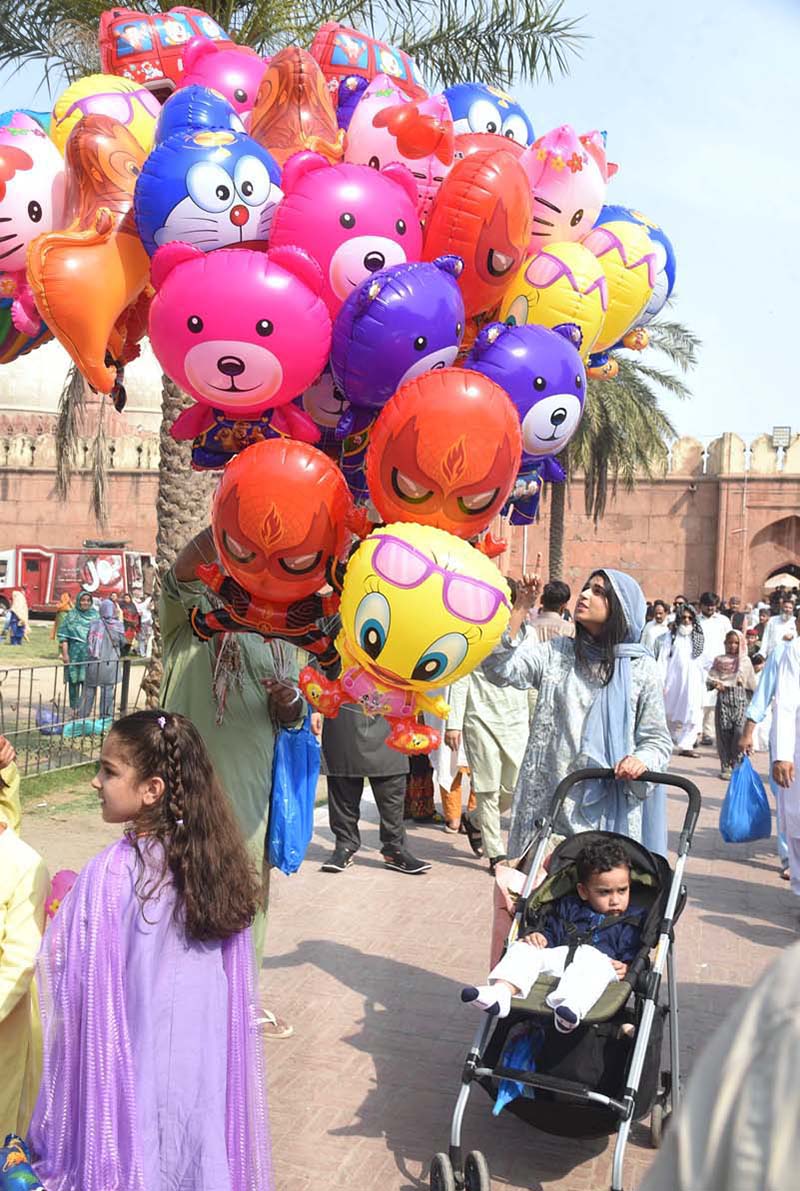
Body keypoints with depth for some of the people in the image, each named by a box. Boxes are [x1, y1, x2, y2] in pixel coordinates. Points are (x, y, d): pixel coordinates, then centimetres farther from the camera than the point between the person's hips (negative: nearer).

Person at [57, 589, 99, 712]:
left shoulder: (96, 615, 6)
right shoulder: (71, 616, 2)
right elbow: (63, 636, 0)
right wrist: (65, 654, -7)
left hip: (91, 654, 0)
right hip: (74, 652, 0)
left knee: (87, 680, -6)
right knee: (73, 680, 5)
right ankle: (74, 707, 16)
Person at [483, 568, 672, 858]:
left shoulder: (641, 668, 4)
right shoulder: (555, 653, 8)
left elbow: (658, 740, 7)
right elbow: (500, 669, -6)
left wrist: (641, 761, -15)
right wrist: (519, 609, -7)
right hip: (550, 800, 1)